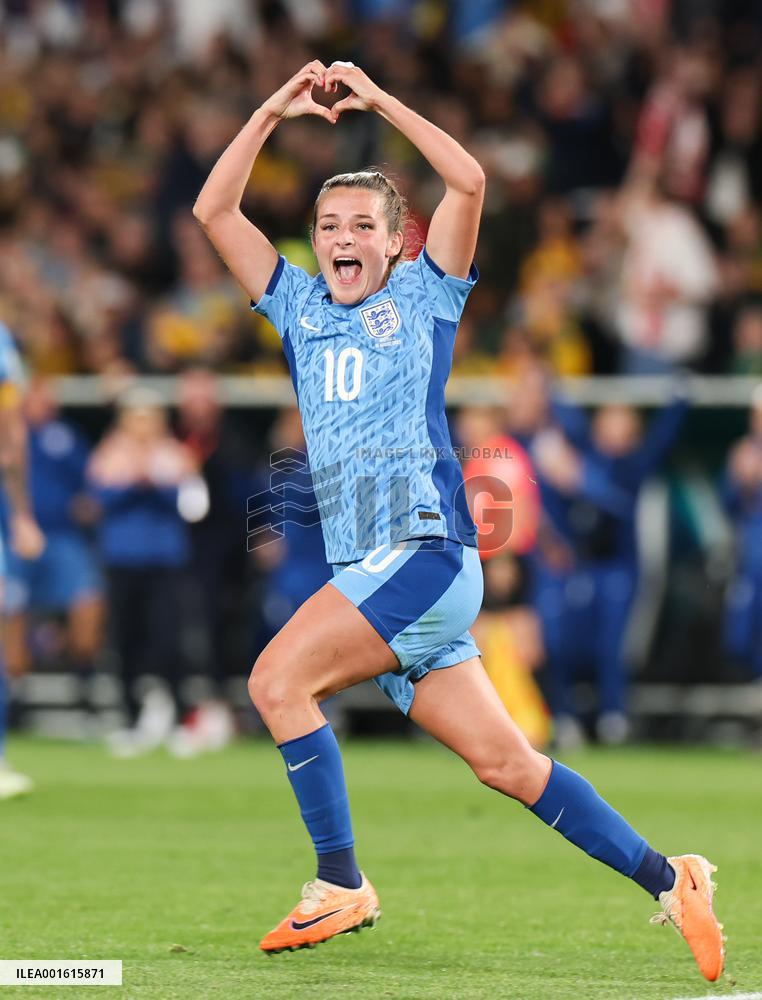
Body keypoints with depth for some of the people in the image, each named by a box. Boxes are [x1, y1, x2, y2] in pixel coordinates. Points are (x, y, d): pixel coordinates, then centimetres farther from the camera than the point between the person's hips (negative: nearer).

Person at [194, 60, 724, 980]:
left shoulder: (423, 295, 6)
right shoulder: (299, 304, 20)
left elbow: (468, 181, -7)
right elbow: (214, 212, 16)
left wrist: (379, 100, -4)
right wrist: (273, 112, 9)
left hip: (426, 551, -6)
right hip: (371, 575, 6)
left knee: (277, 680, -19)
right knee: (504, 764, 2)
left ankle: (340, 886, -13)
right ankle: (667, 881, 8)